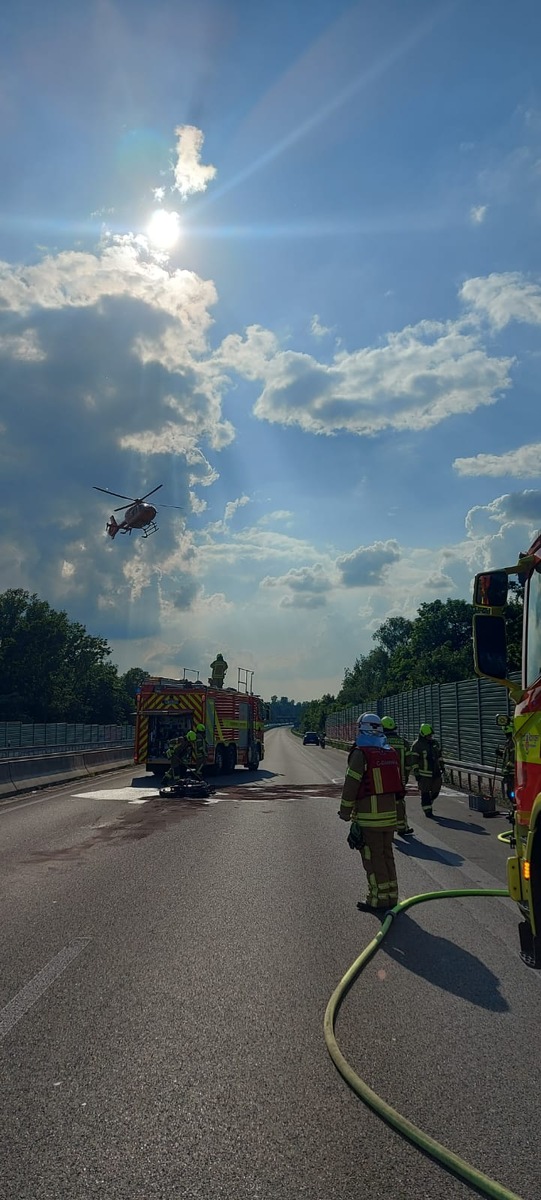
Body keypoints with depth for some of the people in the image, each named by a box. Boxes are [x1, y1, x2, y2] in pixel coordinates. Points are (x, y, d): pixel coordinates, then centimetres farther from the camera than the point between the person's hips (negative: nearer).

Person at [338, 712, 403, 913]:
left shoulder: (361, 754, -13)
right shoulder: (391, 753, 10)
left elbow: (351, 785, -13)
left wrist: (345, 812, -4)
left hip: (369, 815, -7)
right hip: (390, 812, 7)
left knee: (373, 857, 0)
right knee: (387, 854, 15)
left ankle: (379, 899, 3)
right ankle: (391, 896, 21)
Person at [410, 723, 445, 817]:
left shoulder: (435, 742, 8)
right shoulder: (417, 745, -12)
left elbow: (439, 755, 20)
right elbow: (414, 760, -12)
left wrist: (442, 766, 16)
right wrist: (416, 773, -14)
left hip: (436, 773, 6)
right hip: (424, 774, -6)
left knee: (435, 791, 11)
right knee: (425, 793, -1)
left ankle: (427, 805, 33)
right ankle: (427, 810, 8)